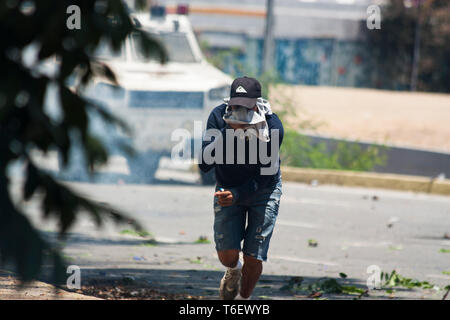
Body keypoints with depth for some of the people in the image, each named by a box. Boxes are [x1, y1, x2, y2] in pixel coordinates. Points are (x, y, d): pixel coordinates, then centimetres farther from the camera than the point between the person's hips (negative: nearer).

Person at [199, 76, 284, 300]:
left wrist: (236, 196, -35)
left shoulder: (273, 127, -27)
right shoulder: (219, 117, -23)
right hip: (228, 188, 1)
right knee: (227, 254, -9)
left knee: (253, 259, -8)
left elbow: (265, 177, -21)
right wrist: (228, 133, -41)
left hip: (263, 190, -1)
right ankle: (234, 272, 29)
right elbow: (204, 164, -29)